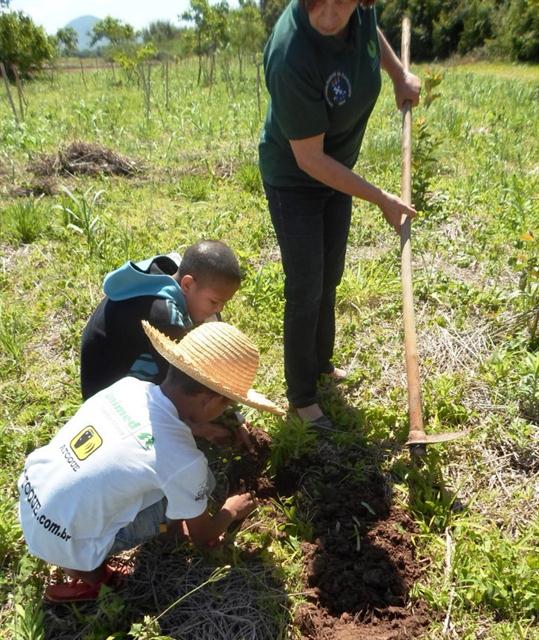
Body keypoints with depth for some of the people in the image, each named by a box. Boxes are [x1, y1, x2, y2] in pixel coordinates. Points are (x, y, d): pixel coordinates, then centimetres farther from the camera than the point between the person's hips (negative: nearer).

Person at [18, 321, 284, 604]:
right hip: (61, 544, -6)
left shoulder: (130, 385, -10)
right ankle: (89, 574, 7)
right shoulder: (183, 460, -26)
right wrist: (231, 511, 14)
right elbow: (202, 537, -5)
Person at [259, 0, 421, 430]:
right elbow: (310, 159, -29)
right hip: (295, 181, -7)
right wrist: (381, 199, -24)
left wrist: (400, 76, 3)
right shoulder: (292, 58, -35)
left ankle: (321, 363, 41)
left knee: (329, 279, 19)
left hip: (339, 171, 7)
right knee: (306, 292, -2)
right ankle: (301, 396, 18)